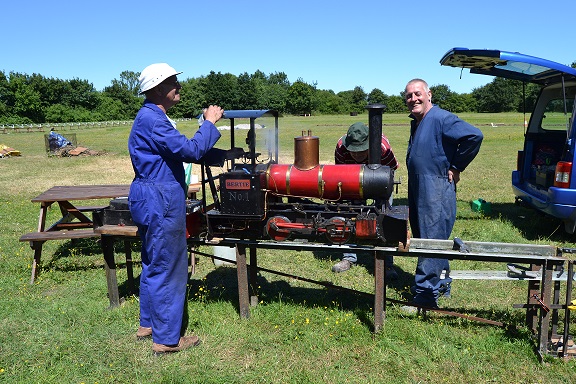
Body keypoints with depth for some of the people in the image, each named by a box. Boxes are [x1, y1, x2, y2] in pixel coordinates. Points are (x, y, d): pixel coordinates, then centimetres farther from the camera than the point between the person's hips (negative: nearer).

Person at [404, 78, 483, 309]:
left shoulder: (441, 119, -13)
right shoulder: (416, 122, 15)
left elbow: (474, 136, -23)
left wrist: (456, 167, -16)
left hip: (437, 190, -10)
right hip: (418, 190, 10)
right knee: (422, 238, 16)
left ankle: (425, 296, -1)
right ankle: (442, 283, 31)